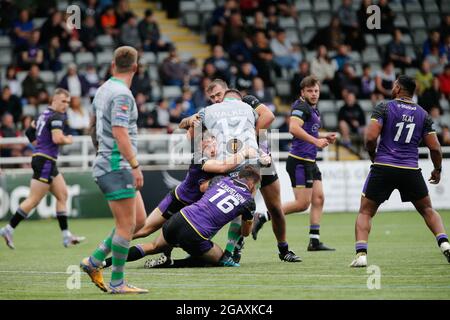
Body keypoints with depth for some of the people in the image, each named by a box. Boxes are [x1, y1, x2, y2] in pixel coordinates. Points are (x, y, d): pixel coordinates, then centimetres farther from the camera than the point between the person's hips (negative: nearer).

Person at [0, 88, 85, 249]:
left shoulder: (44, 114, 15)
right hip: (45, 162, -10)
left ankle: (66, 236, 9)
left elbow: (30, 133, 23)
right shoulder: (56, 117, -13)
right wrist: (68, 140, -7)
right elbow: (57, 138, -25)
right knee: (34, 200, -7)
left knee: (62, 195, 10)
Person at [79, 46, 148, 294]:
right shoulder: (121, 94, -15)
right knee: (127, 225, -6)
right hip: (117, 166, -10)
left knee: (139, 221, 11)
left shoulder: (103, 90, 14)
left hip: (110, 165, 10)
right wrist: (135, 166, -23)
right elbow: (120, 133, -23)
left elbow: (94, 129, 25)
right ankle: (117, 283, -3)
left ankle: (94, 261, 14)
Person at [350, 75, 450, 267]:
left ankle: (361, 254, -8)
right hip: (411, 170, 2)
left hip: (383, 167, -2)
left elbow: (371, 137, -11)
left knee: (365, 212, 10)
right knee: (427, 210, 21)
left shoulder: (384, 108, -1)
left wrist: (373, 156, 9)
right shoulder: (423, 115, 9)